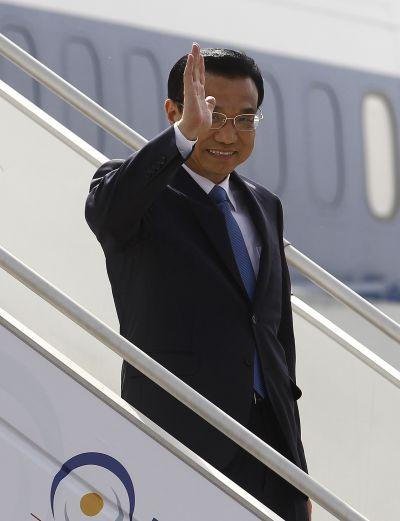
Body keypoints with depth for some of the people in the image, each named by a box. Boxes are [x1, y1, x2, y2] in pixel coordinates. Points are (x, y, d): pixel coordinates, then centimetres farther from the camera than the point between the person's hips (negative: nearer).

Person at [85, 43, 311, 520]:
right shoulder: (144, 195, -2)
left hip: (272, 442, 6)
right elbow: (106, 208, -28)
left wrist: (296, 464, 20)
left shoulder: (263, 206, 17)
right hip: (182, 441, -6)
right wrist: (184, 135, -41)